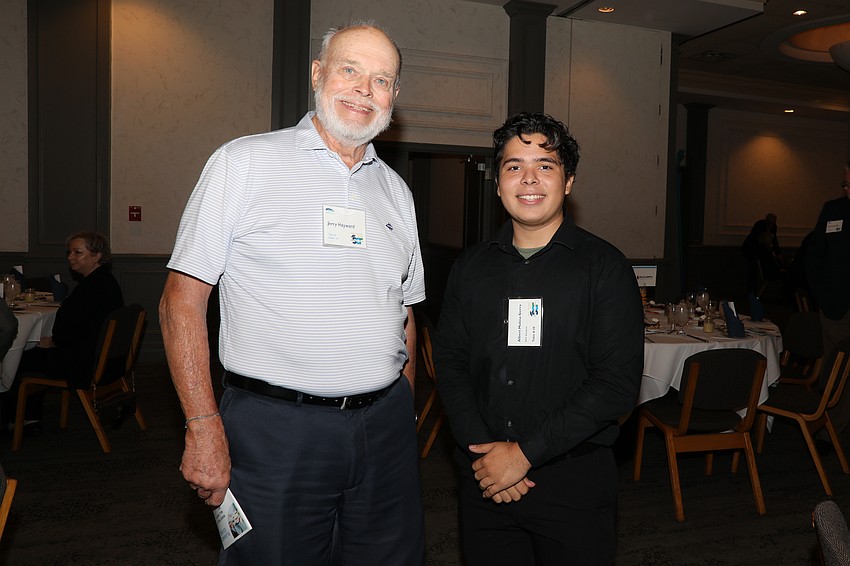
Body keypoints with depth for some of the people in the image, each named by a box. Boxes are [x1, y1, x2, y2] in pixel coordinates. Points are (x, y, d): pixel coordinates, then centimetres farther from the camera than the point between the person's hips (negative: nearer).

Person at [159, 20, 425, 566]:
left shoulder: (396, 189, 11)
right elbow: (182, 299, -7)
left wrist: (401, 412, 11)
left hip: (384, 429, 5)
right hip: (274, 430, -4)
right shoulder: (244, 163, -4)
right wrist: (204, 428, -12)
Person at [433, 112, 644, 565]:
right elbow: (449, 362, 3)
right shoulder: (471, 268, 6)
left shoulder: (605, 267, -6)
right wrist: (482, 449, -11)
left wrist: (525, 452, -15)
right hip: (484, 478, 3)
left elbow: (617, 383, -12)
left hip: (573, 479, -3)